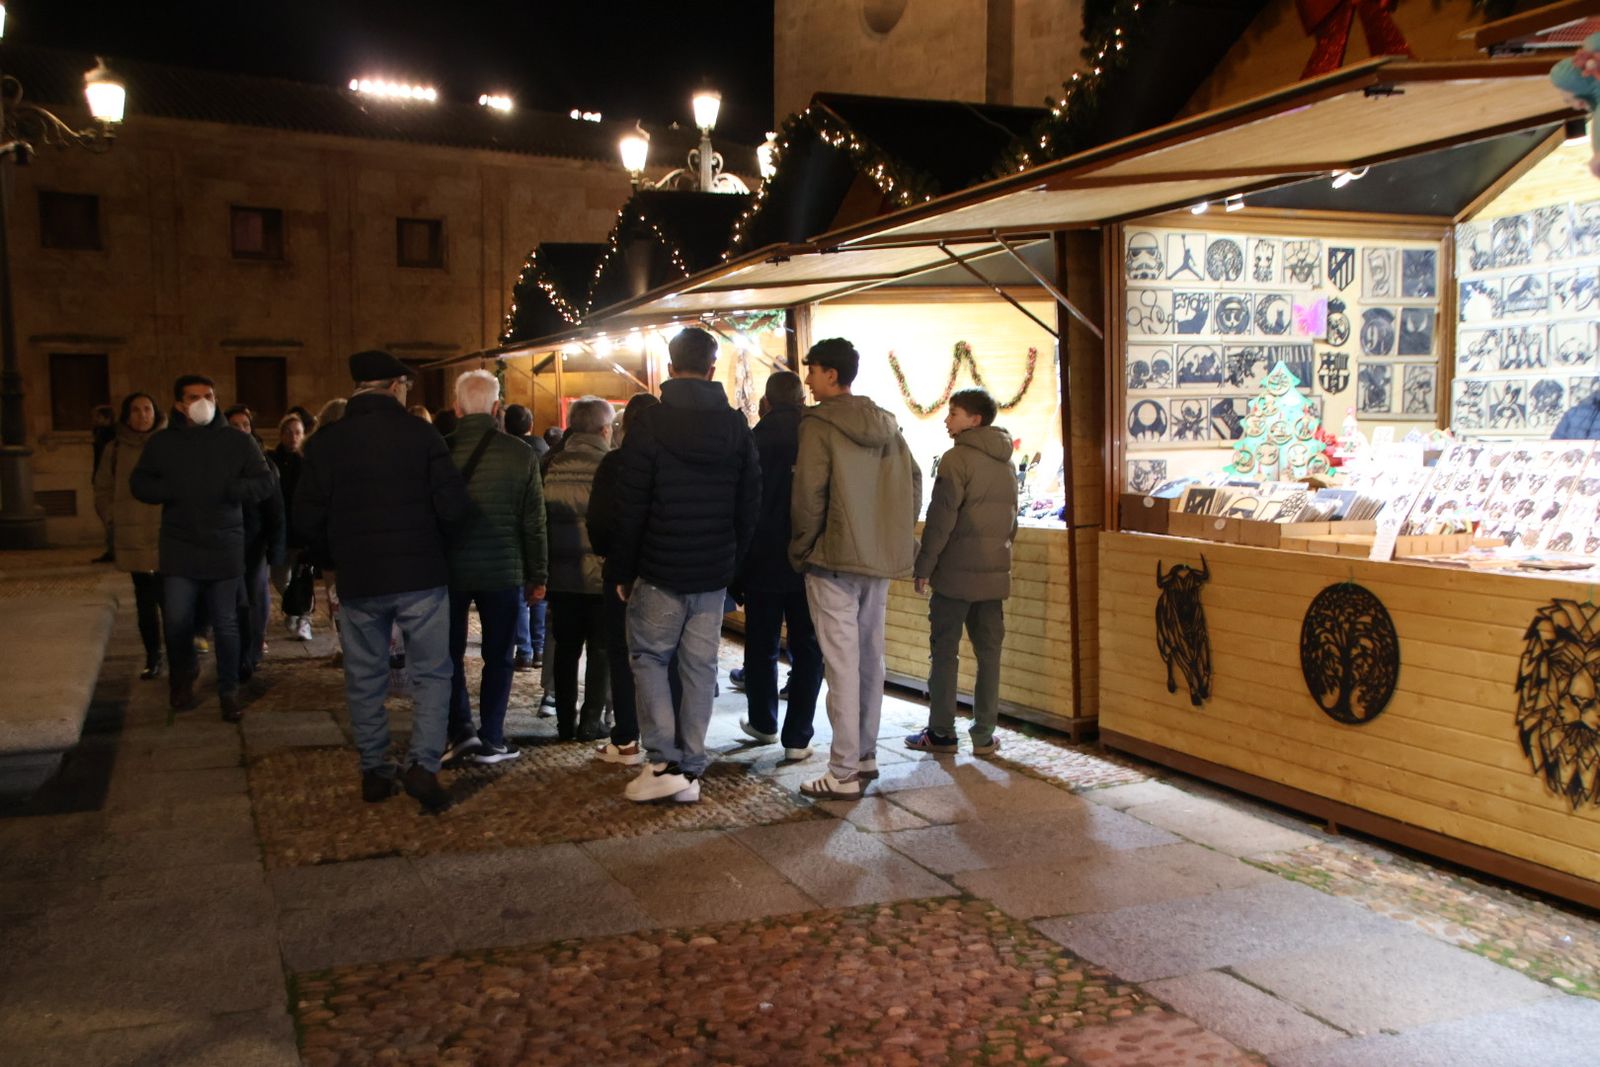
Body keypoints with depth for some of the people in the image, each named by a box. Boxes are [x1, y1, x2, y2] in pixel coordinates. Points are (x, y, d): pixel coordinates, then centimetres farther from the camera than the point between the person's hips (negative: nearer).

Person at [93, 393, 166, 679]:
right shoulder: (116, 449, 6)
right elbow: (103, 491, 13)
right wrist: (114, 520, 4)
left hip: (170, 539, -2)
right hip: (134, 540, 2)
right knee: (145, 603, 8)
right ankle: (153, 659, 17)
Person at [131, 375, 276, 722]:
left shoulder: (237, 441, 2)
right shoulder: (162, 443, 5)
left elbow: (266, 482, 2)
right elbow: (140, 484, 10)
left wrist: (231, 490, -17)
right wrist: (172, 491, -11)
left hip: (225, 548, 0)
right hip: (179, 547, 0)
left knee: (226, 625, 5)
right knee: (176, 621, -3)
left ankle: (229, 691, 18)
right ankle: (183, 675, 26)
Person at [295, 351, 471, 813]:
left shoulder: (325, 441, 0)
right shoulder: (419, 433, -6)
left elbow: (308, 519, -1)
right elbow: (454, 505, -11)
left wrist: (334, 560, 15)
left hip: (357, 580, 2)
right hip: (420, 575, -2)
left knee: (365, 679, 13)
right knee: (431, 672, 7)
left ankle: (374, 770, 19)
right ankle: (423, 764, -4)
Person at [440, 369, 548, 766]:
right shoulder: (519, 454, -6)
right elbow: (534, 522, -3)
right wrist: (537, 576, 6)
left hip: (450, 569, 0)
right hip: (503, 570, 0)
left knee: (451, 653, 15)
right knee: (497, 658, 10)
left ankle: (461, 730, 8)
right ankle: (490, 740, 11)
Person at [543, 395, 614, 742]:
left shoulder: (552, 466, -1)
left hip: (561, 574, 4)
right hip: (601, 574, -4)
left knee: (565, 648, 14)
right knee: (600, 650, 8)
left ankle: (565, 721, 17)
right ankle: (591, 722, 8)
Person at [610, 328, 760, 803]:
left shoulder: (651, 423, -9)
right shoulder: (737, 427, 4)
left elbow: (631, 508, -9)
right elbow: (750, 505, 7)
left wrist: (623, 571, -1)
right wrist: (733, 560, 14)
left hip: (660, 571, -4)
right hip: (714, 572, 4)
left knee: (648, 657, 9)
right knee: (700, 667, 9)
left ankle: (665, 762, 1)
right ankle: (691, 770, 13)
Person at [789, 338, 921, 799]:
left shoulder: (819, 424, -10)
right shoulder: (886, 424, 11)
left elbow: (808, 495, -15)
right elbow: (914, 482, 12)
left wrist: (802, 549, -3)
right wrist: (897, 538, 16)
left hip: (835, 559, -7)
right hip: (880, 559, 7)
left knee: (842, 663, -5)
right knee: (871, 658, 14)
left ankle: (844, 773, -3)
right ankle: (866, 756, 23)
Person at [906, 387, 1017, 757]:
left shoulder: (957, 458, -11)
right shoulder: (1006, 462, 12)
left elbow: (941, 518, -14)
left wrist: (923, 566, -8)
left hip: (956, 572, -6)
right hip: (995, 573, 7)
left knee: (944, 651, 2)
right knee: (989, 652, 7)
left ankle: (941, 733, 6)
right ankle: (984, 734, 10)